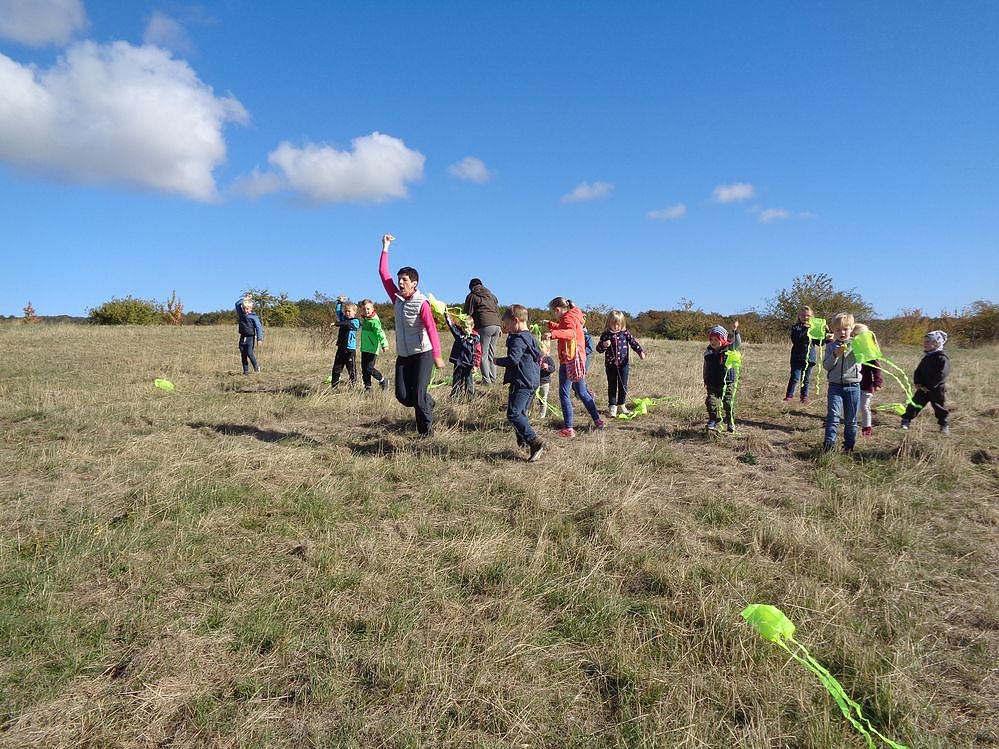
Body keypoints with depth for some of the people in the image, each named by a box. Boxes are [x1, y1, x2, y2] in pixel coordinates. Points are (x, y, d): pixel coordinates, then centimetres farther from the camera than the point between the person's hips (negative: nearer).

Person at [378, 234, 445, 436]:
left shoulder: (421, 303, -13)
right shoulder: (397, 298, 6)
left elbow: (431, 329, -19)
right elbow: (383, 274, 8)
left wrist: (437, 355, -26)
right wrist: (385, 248, 8)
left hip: (422, 354, -6)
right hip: (403, 355, 6)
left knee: (418, 394, -7)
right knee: (402, 395, 1)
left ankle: (427, 433, 8)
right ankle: (428, 403, 30)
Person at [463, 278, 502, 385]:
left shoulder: (472, 296, 6)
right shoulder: (492, 295, 23)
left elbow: (468, 314, 2)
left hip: (484, 326, -6)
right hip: (496, 325, 6)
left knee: (483, 355, -3)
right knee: (491, 354, 13)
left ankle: (486, 380, -6)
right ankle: (493, 378, 14)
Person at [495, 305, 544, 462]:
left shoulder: (518, 339, -14)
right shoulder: (531, 337, 16)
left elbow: (513, 359, -25)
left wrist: (497, 361, -7)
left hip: (521, 383, -10)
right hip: (533, 381, 10)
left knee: (513, 414, -13)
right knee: (521, 413, 19)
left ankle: (535, 443, -19)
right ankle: (523, 442, 26)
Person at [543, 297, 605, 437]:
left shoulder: (568, 318, -10)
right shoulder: (574, 317, 19)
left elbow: (570, 333, -32)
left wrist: (553, 333, -44)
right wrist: (550, 324, 39)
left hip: (569, 360, -10)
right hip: (578, 359, 10)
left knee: (564, 394, -7)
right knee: (582, 393, 20)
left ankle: (568, 428, -9)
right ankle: (597, 420, 27)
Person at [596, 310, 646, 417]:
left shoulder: (625, 333, 0)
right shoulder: (606, 334, -3)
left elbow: (633, 343, 1)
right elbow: (598, 348, 0)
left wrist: (641, 351, -14)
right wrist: (603, 345, -22)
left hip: (623, 364, 1)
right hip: (610, 364, -1)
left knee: (623, 386, 7)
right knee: (612, 386, 5)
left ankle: (622, 405, 24)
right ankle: (612, 407, 10)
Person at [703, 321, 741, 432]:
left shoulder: (729, 348, -6)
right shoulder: (708, 352, 4)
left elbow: (738, 344, -26)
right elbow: (705, 367, 15)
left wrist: (735, 331, -40)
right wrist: (705, 381, 16)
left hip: (727, 383, -3)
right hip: (712, 384, 3)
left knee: (728, 404, 1)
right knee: (711, 402, -6)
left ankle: (731, 423, 17)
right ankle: (713, 422, 7)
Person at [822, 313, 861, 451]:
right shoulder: (831, 346, 6)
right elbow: (826, 366, 0)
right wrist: (835, 355, -15)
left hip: (853, 386, 0)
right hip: (835, 385, 0)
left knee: (851, 419, 8)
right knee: (833, 415, -10)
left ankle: (849, 444, 19)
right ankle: (829, 442, -9)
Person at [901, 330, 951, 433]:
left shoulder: (942, 358, -14)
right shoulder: (926, 358, 11)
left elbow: (941, 375, -20)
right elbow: (918, 371, 13)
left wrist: (929, 387, -21)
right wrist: (917, 382, -5)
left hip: (937, 389, -6)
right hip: (923, 388, 6)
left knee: (940, 408, 5)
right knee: (914, 404, 3)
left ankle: (945, 425, 19)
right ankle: (906, 421, 8)